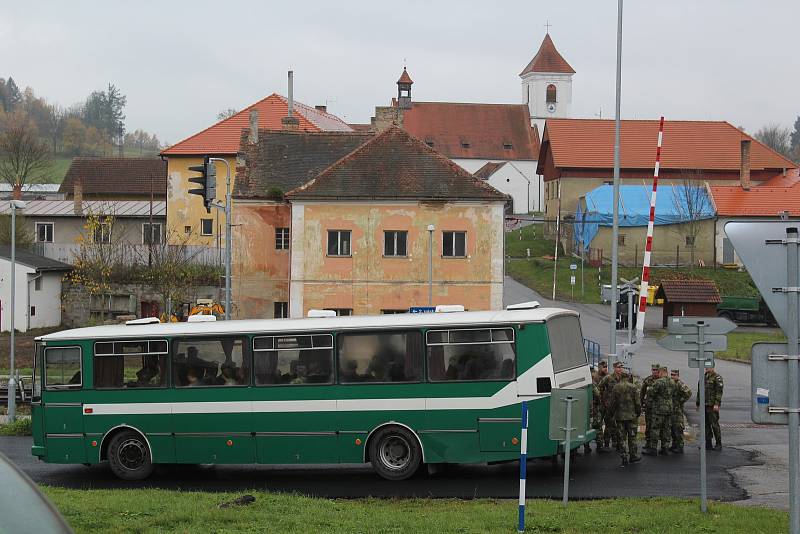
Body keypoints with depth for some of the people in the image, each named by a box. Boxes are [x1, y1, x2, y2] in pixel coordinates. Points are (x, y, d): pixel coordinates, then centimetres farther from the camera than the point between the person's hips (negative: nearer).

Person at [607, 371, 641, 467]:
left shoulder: (615, 388, 1)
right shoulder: (633, 388, -5)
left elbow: (611, 403, 3)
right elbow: (638, 403, -5)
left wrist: (613, 413, 17)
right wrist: (638, 413, 8)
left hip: (619, 416, 1)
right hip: (631, 416, -1)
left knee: (622, 437, 5)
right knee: (632, 437, 11)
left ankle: (624, 458, 2)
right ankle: (633, 456, 18)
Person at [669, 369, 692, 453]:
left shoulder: (680, 384, -14)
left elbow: (688, 392, -23)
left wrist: (681, 400, -16)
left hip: (678, 409, -9)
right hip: (670, 409, 9)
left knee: (678, 428, -8)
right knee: (672, 428, 14)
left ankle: (680, 447, -6)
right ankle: (674, 445, 22)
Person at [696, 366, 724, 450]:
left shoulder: (717, 378, -7)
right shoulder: (704, 377, 16)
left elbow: (719, 391, -14)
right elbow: (699, 391, 23)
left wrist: (716, 404, -21)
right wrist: (698, 403, 21)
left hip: (712, 406, -7)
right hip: (704, 405, 7)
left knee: (714, 424, -6)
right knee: (706, 425, 8)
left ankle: (719, 444, 0)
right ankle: (708, 444, 13)